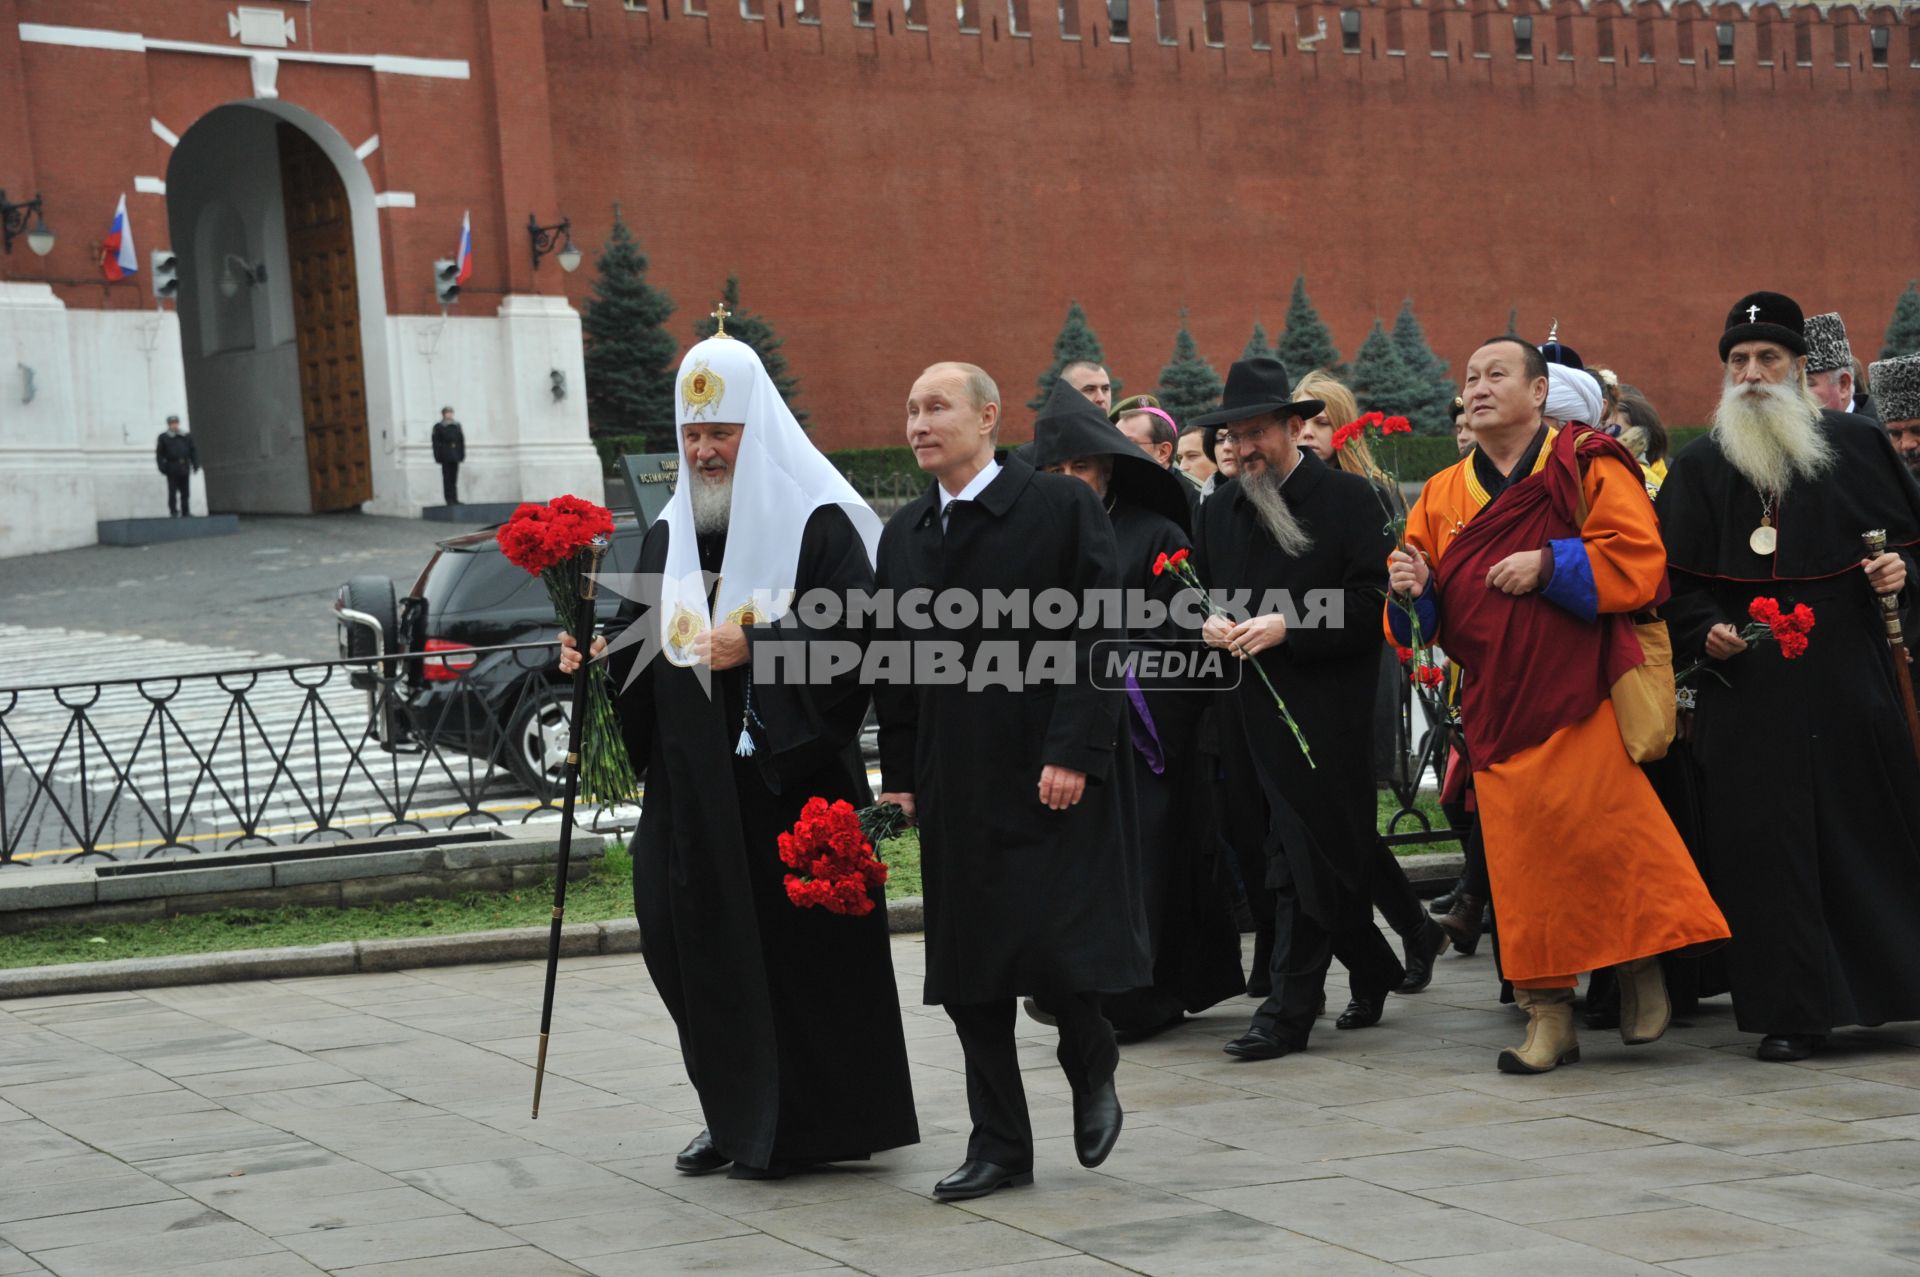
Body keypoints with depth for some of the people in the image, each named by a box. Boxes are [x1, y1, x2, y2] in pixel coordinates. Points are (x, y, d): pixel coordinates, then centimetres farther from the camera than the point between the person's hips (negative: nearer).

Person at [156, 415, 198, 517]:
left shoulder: (186, 436, 10)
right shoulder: (164, 437, 1)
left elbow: (193, 451, 14)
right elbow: (159, 454, 0)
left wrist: (195, 464, 5)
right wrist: (162, 467, -8)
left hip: (184, 469, 3)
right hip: (172, 470, -3)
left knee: (185, 492, 6)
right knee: (172, 491, -4)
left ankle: (185, 512, 13)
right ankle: (173, 512, 4)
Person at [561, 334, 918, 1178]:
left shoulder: (817, 523, -6)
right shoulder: (668, 534, 14)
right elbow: (639, 641, 18)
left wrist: (752, 645, -21)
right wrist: (596, 654, -3)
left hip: (790, 777, -6)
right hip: (693, 785, 6)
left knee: (798, 946, -2)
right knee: (693, 945, 7)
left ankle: (800, 1126, 9)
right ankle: (737, 1117, 20)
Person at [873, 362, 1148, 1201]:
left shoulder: (1062, 507, -6)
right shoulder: (904, 533, 12)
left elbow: (1098, 636, -10)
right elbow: (891, 661, 16)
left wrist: (1073, 752, -17)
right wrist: (898, 775, 11)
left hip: (1053, 774, -6)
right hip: (955, 782, 6)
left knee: (1057, 947, -9)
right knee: (969, 971, 6)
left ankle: (1091, 1067, 22)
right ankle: (999, 1146, 15)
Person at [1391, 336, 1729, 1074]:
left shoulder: (1587, 468, 1)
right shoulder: (1442, 498, 14)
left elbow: (1639, 560, -8)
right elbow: (1419, 622, 16)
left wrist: (1549, 564, -16)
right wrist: (1413, 590, -7)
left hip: (1580, 695, -4)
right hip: (1496, 704, 4)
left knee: (1603, 837, -11)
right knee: (1522, 860, 1)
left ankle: (1642, 965, 13)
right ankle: (1548, 1015, 6)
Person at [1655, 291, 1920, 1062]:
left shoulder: (1855, 446, 7)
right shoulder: (1698, 470, 9)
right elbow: (1674, 581, 8)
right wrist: (1704, 631, -9)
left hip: (1848, 679, 0)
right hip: (1747, 688, 0)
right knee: (1766, 839, -3)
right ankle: (1792, 1010, 2)